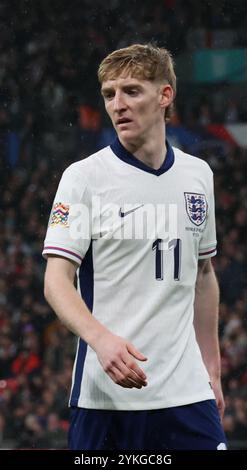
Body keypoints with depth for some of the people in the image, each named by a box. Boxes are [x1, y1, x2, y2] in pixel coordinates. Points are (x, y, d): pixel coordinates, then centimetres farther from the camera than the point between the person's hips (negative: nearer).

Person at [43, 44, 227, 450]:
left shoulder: (198, 175, 10)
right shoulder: (84, 177, -4)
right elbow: (56, 281, -10)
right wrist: (101, 338, -28)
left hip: (188, 391, 4)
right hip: (106, 396, -4)